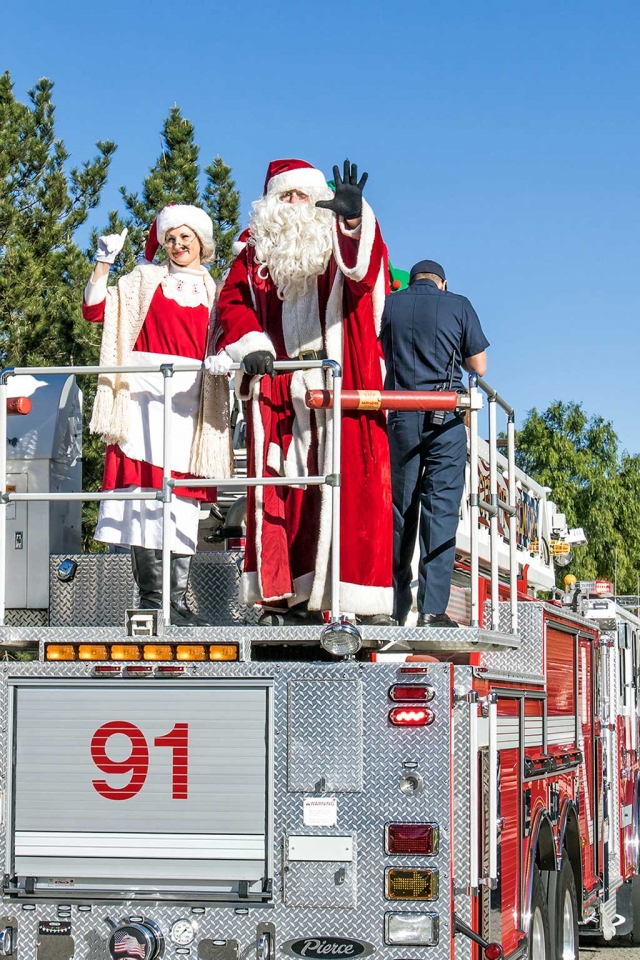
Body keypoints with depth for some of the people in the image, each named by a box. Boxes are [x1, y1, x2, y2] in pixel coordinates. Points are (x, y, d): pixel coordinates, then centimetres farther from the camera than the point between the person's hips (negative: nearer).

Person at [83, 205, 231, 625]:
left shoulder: (214, 291, 18)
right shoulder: (146, 279, 13)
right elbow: (94, 310, 4)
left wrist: (226, 358, -10)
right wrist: (103, 263, -6)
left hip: (190, 399, 1)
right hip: (143, 392, -1)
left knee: (183, 495, -3)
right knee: (144, 486, -9)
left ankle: (177, 598, -1)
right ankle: (151, 596, -6)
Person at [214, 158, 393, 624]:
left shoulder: (345, 242, 6)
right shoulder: (257, 251, 15)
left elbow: (366, 271, -16)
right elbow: (232, 301, 13)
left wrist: (354, 217, -35)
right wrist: (251, 343, -6)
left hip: (342, 385, -2)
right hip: (277, 389, 3)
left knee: (353, 485, -8)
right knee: (282, 489, -1)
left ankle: (366, 599, -9)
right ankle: (284, 595, 1)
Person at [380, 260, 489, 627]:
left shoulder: (390, 305, 8)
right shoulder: (459, 306, 4)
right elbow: (479, 366, 7)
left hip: (401, 417, 2)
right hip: (445, 419, -2)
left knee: (400, 509, 9)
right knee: (441, 508, -4)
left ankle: (397, 607, 11)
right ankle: (433, 608, -13)